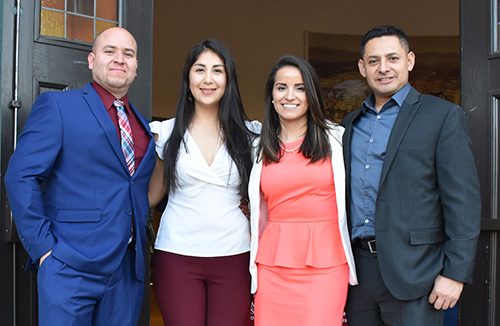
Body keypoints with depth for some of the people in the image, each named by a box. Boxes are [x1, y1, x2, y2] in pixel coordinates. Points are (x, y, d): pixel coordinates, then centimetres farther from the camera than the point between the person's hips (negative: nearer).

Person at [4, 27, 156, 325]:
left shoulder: (144, 126, 16)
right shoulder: (56, 106, -2)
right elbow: (21, 177, -9)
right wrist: (44, 246, -13)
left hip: (129, 269, 6)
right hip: (72, 267, -5)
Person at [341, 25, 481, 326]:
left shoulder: (443, 115, -3)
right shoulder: (350, 125, 14)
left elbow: (464, 201, -8)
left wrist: (455, 272, -13)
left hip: (411, 270, -5)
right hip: (358, 267, 5)